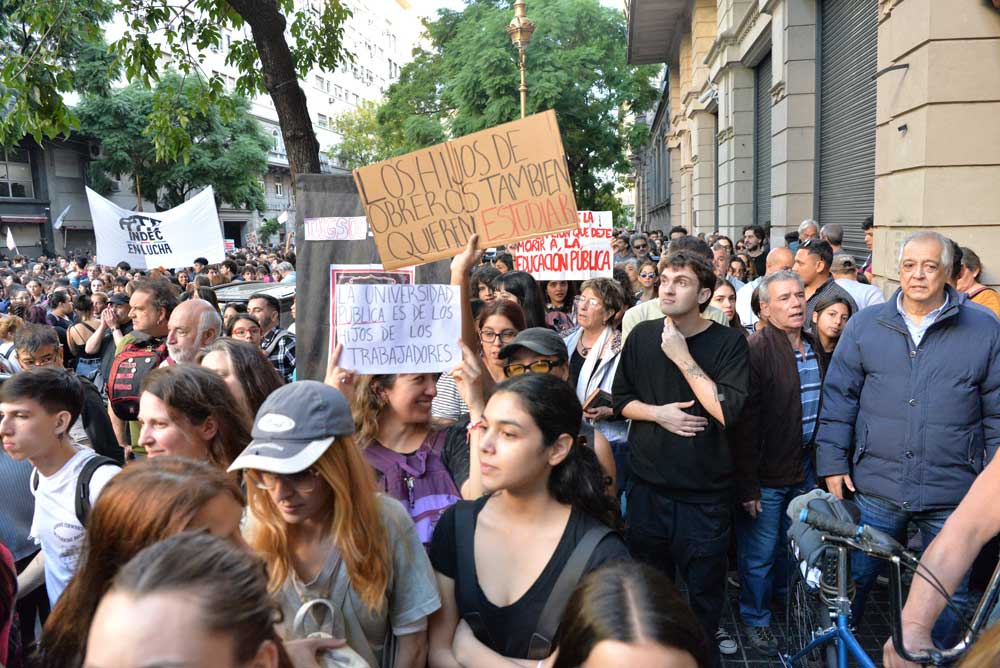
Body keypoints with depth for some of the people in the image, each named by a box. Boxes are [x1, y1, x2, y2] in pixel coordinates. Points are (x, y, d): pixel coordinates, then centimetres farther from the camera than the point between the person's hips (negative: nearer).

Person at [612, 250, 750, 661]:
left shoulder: (728, 342, -9)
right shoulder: (642, 335, 1)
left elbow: (726, 410, -21)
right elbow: (621, 400, 7)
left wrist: (682, 357, -21)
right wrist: (657, 413, -12)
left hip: (705, 489, -2)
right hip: (647, 483, 3)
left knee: (705, 580, 11)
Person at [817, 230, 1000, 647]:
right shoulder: (864, 325, 2)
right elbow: (838, 397, 3)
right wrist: (832, 461, -1)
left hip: (953, 497, 0)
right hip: (875, 488, 1)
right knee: (852, 580, 13)